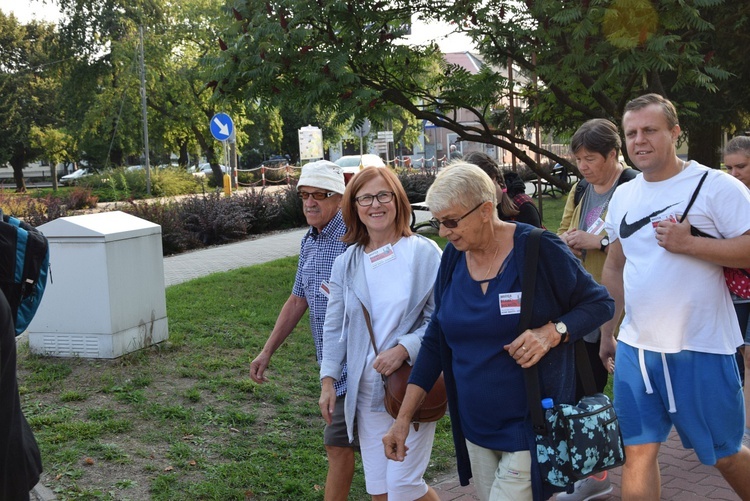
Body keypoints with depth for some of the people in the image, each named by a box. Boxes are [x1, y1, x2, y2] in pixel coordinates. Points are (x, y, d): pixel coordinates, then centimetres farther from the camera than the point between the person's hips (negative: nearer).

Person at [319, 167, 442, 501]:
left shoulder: (424, 253, -7)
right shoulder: (345, 263, 7)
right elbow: (334, 328, 12)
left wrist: (403, 349, -21)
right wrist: (328, 380, 5)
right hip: (366, 391, 5)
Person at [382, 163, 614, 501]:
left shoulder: (537, 249, -14)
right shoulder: (453, 258, 1)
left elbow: (600, 303, -5)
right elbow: (435, 340, 7)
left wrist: (553, 332, -24)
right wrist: (403, 417, 4)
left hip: (529, 426, -6)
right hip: (474, 427, 6)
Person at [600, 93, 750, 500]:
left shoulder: (715, 186, -10)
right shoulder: (623, 196, 9)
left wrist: (689, 243, -22)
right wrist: (607, 332, 19)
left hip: (700, 348, -5)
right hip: (635, 346, 5)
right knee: (637, 451, 8)